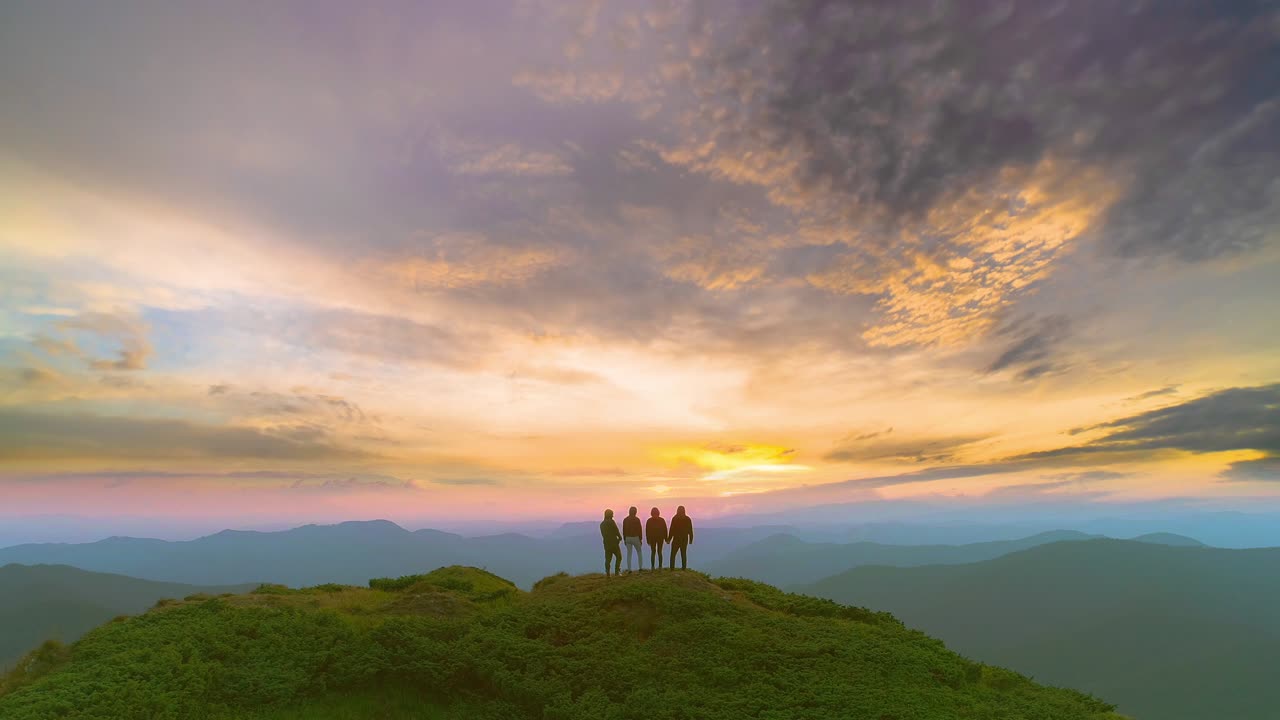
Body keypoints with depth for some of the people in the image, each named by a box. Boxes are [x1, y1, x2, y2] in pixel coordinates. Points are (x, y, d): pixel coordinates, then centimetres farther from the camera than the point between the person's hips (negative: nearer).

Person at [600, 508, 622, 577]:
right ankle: (616, 572, 0)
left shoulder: (602, 524, 11)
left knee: (608, 559, 9)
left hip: (606, 543, 6)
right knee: (618, 557, 5)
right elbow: (616, 531, -12)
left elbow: (603, 535, 14)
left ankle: (607, 573, 5)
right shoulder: (611, 522, -11)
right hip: (613, 543, -6)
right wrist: (620, 538, 7)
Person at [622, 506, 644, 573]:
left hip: (628, 538, 3)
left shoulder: (625, 520, 3)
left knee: (629, 554, 7)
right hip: (635, 538, -3)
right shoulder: (637, 519, -8)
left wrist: (624, 539, 13)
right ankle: (640, 567, 11)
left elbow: (624, 530, 6)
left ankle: (629, 569, 5)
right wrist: (640, 539, 2)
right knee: (639, 552, 13)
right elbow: (639, 530, -6)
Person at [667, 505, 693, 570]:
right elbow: (690, 530, 3)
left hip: (676, 539, -3)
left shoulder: (674, 518, -8)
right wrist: (691, 539, 11)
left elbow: (672, 530, -9)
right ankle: (684, 568, 7)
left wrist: (669, 539, -2)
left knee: (673, 554, 6)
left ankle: (672, 568, 0)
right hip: (685, 539, 3)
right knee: (683, 554, 11)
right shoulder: (687, 519, 1)